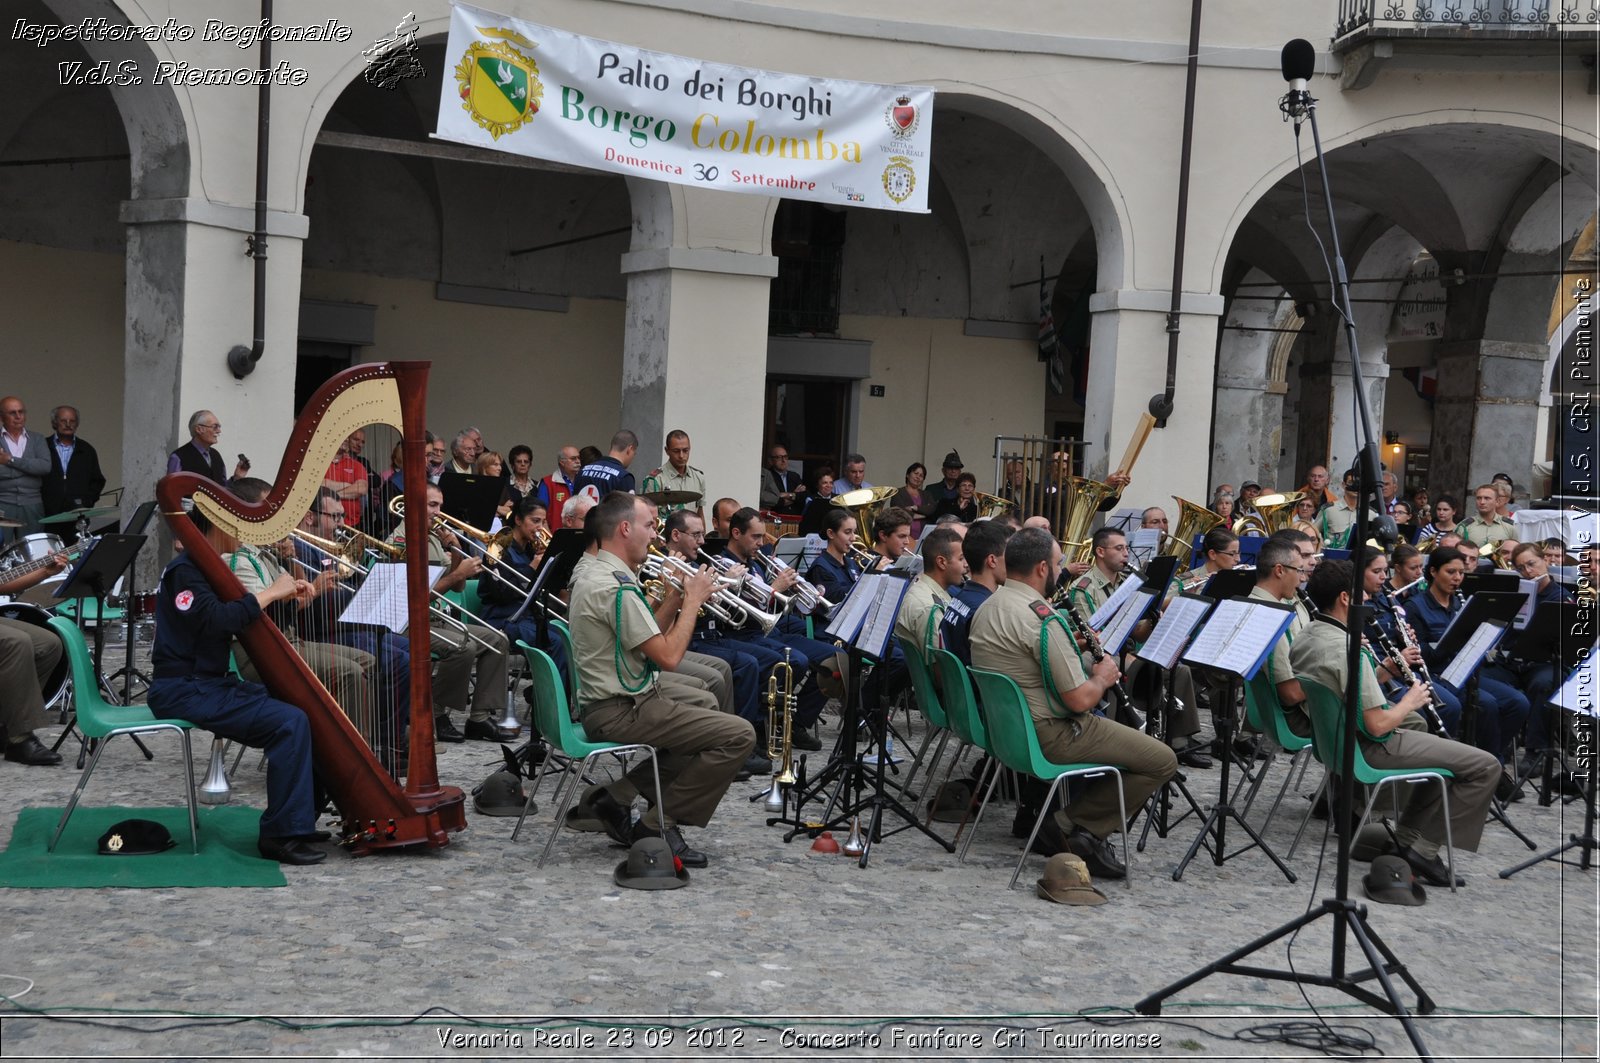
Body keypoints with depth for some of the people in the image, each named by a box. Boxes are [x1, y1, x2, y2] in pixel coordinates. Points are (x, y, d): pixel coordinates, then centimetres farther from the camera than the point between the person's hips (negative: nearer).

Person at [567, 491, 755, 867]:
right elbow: (668, 657, -21)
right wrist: (693, 600, -10)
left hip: (605, 698, 11)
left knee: (707, 706, 30)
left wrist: (673, 602, 5)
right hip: (620, 712, -11)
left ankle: (619, 794, 20)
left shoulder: (589, 570, 9)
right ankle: (658, 826, -3)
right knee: (738, 735, -14)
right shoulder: (617, 588, -23)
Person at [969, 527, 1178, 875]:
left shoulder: (987, 608, 6)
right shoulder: (1042, 619, -23)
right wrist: (1102, 678, -2)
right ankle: (1072, 825, -2)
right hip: (1047, 736, -10)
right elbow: (1079, 700, -23)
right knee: (1162, 762, -4)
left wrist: (1077, 652, 11)